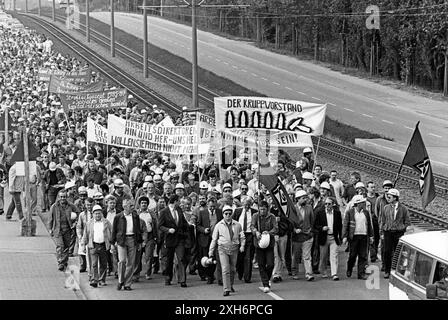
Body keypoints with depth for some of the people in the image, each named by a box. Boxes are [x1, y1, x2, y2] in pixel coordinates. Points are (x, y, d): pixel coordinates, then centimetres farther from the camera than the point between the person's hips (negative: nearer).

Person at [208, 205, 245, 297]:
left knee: (232, 269, 12)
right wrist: (211, 252, 6)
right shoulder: (219, 225, 1)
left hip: (234, 249, 2)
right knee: (225, 269, -12)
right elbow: (214, 239, 6)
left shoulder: (237, 225, 3)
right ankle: (226, 289, -12)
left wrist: (242, 245, -8)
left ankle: (230, 285, 34)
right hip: (223, 248, -2)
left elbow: (242, 237, 11)